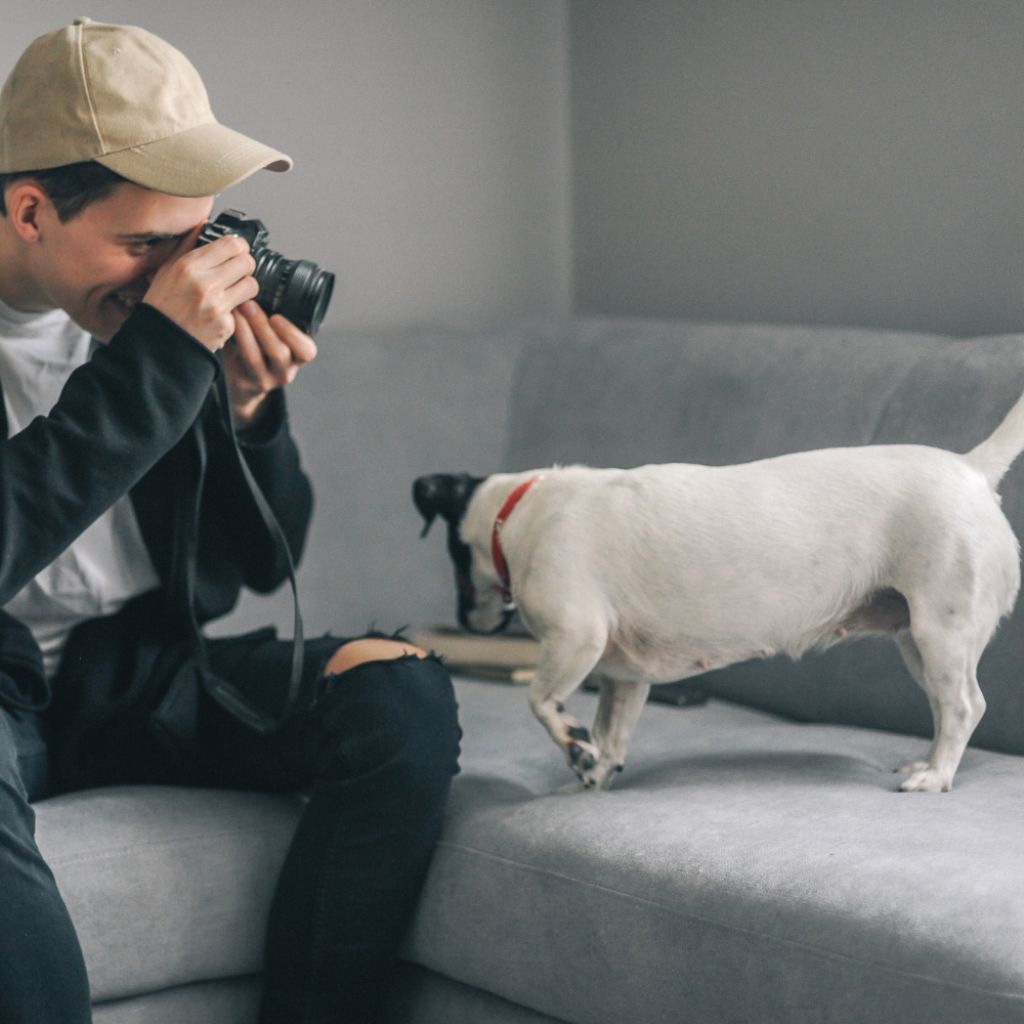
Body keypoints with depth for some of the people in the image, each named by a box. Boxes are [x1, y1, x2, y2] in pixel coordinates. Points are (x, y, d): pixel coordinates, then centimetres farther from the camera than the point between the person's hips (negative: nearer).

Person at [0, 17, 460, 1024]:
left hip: (139, 672, 6)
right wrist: (159, 360, -25)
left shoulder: (157, 301, 1)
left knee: (400, 691, -17)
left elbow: (261, 561, 10)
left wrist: (249, 413, -9)